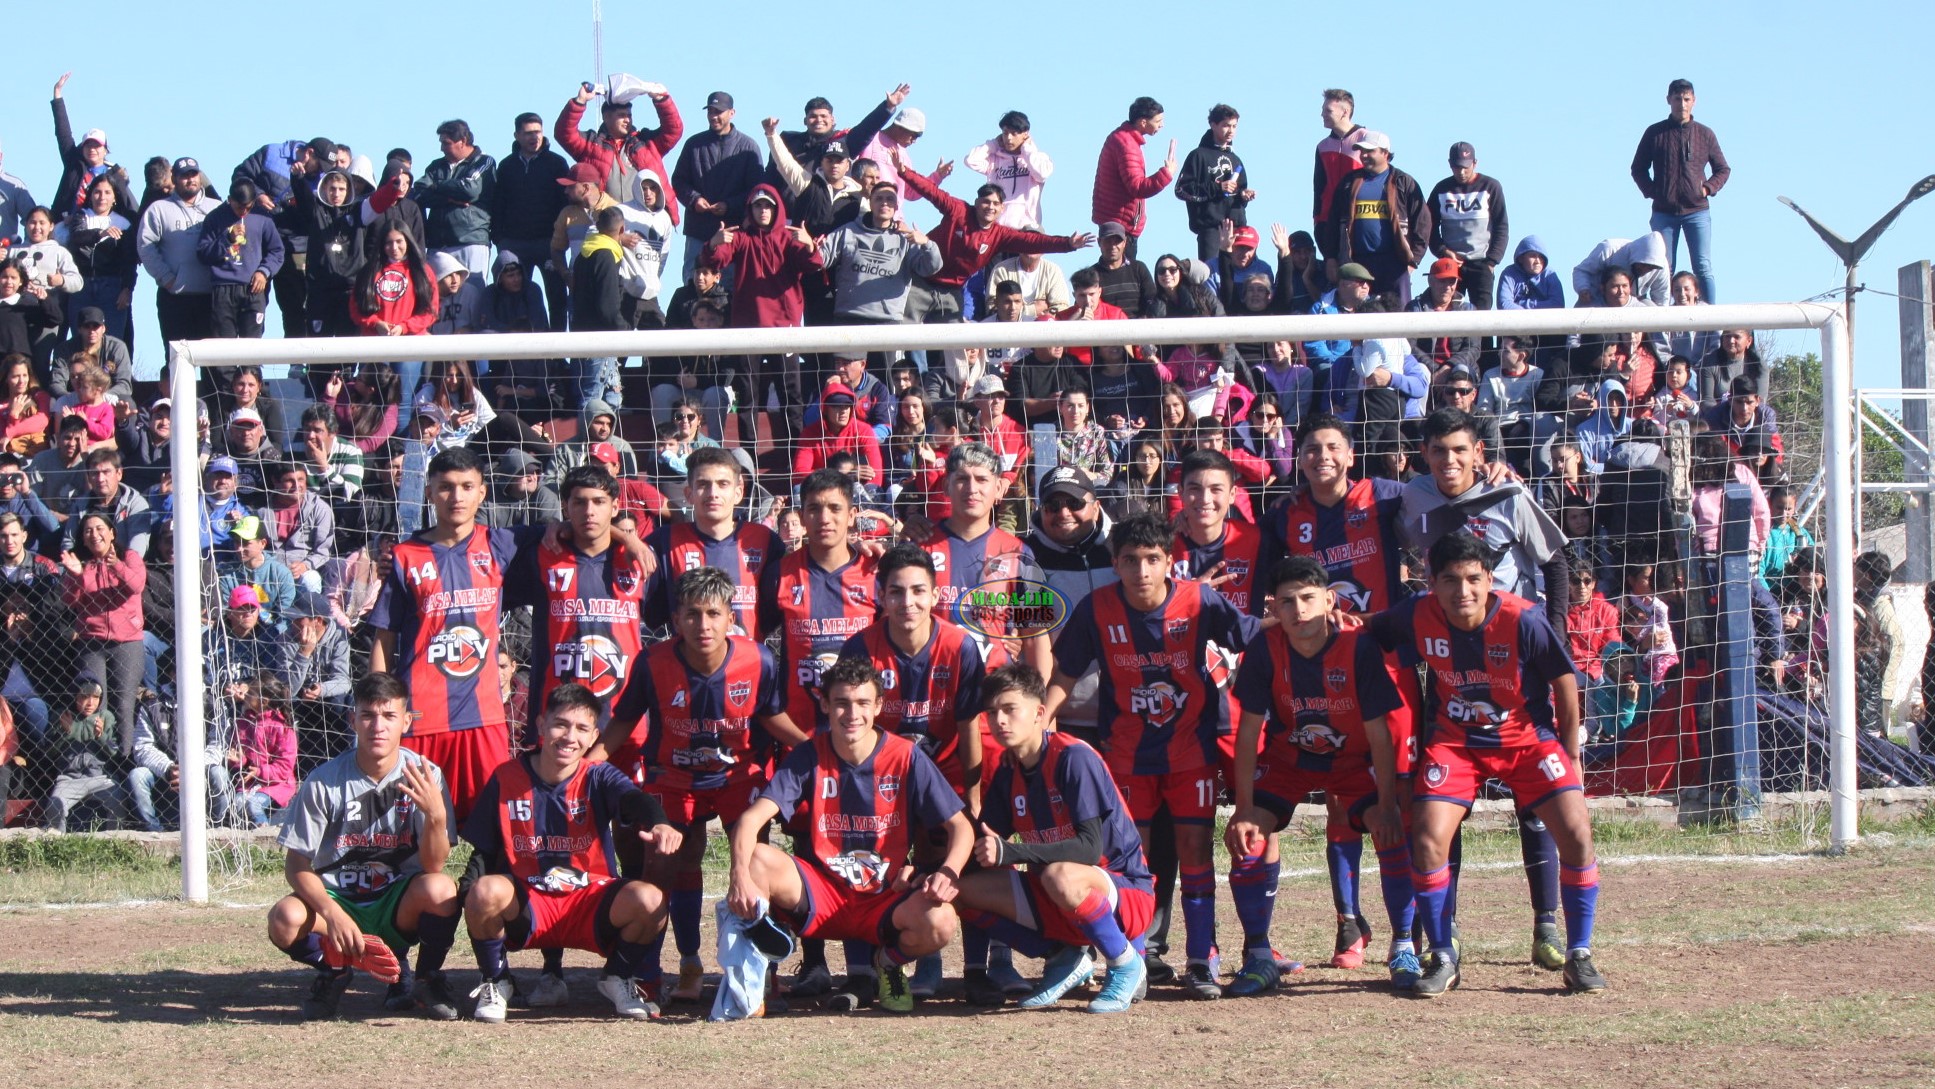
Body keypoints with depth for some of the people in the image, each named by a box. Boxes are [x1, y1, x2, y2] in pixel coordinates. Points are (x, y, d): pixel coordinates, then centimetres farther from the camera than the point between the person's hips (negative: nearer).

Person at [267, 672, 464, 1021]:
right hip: (336, 900, 0)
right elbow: (297, 865, -6)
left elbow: (433, 867, -15)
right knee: (285, 919, -33)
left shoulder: (426, 777, -9)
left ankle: (428, 978, -1)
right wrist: (332, 913, -25)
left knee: (440, 890, -33)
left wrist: (436, 815, -35)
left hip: (398, 907, 0)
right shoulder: (324, 782, -9)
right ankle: (333, 970, 4)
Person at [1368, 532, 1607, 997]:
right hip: (1455, 739, 1)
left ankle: (1579, 957, 1)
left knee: (1577, 833, -16)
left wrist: (1570, 755, -1)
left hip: (1528, 736, -1)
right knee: (1428, 841, -16)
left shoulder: (1524, 622, -24)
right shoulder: (1417, 618, -18)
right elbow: (1368, 633, 5)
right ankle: (1442, 959, 3)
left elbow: (1564, 683, -8)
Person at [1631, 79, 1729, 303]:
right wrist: (1651, 191, -2)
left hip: (1697, 211, -1)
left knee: (1703, 268, -8)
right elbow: (1638, 169, 14)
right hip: (1664, 214, 1)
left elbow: (1723, 169, 16)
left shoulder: (1705, 134, 7)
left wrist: (1709, 188, -1)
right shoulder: (1655, 133, 6)